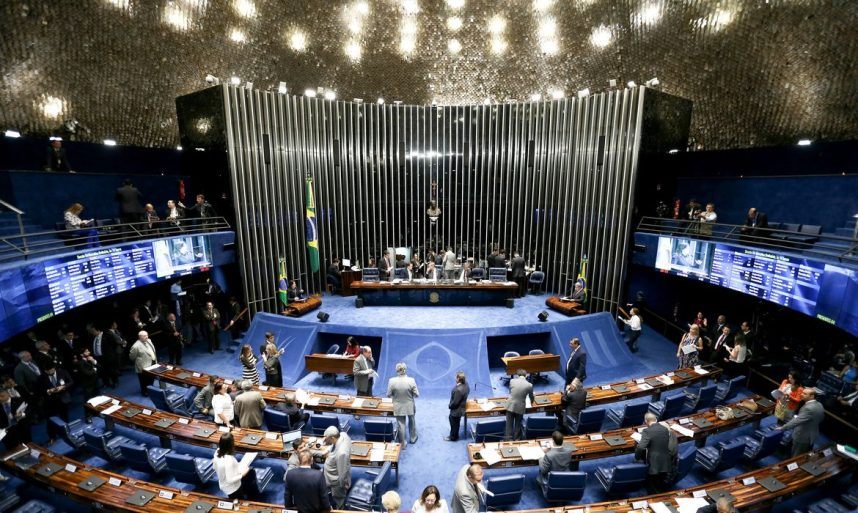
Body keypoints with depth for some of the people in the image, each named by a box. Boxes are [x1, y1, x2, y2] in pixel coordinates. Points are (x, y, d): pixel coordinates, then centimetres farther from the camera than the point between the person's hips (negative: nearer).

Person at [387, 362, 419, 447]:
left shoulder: (392, 381, -21)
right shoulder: (411, 380, -22)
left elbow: (388, 395, -9)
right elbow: (417, 395, -13)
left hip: (398, 407, 0)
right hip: (410, 406, 1)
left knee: (401, 425, 16)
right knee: (411, 422, 26)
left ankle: (402, 444, 30)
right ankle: (413, 438, 46)